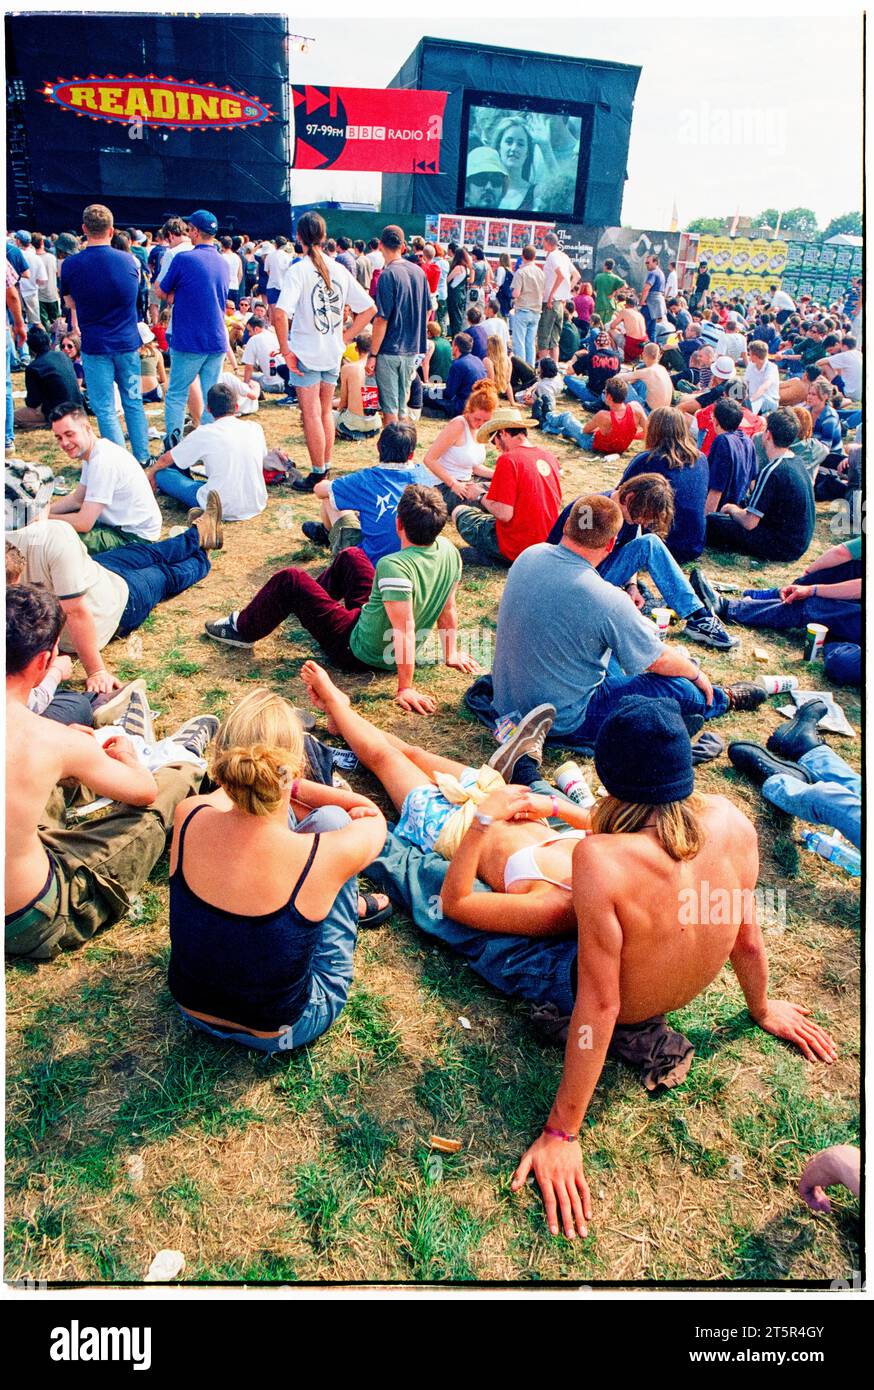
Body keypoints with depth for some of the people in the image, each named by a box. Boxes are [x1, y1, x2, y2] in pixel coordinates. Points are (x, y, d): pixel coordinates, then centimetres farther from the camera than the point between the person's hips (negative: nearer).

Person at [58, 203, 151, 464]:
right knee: (133, 403, 15)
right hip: (127, 343, 3)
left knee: (105, 410, 3)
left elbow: (69, 303, 7)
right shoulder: (129, 260, -2)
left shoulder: (71, 265, -9)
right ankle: (142, 458, 20)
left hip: (95, 346, -3)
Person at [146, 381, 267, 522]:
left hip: (225, 510, -5)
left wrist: (150, 472, 31)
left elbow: (165, 460, 7)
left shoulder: (203, 434, -8)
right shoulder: (255, 429, 2)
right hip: (257, 506, 5)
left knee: (161, 474, 6)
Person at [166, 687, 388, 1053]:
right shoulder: (325, 854, -32)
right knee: (331, 817, 1)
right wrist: (292, 787, 4)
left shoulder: (187, 818, -23)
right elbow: (375, 817, -4)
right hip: (281, 1033, -3)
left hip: (191, 1009, 4)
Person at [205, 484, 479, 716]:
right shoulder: (449, 550, -14)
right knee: (351, 556, 22)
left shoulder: (394, 566, -37)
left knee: (289, 581, 1)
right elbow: (448, 609, -4)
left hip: (360, 651, -8)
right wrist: (451, 654, 9)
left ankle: (242, 630, 24)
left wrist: (405, 688, -31)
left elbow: (404, 630, -37)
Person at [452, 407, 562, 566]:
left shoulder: (508, 460, -17)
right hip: (548, 545, 7)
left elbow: (505, 514, -22)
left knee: (459, 511, 13)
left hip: (517, 548, -7)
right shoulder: (549, 456, 5)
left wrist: (483, 498, 0)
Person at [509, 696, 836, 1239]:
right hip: (674, 1003, 5)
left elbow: (599, 1005, -32)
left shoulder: (600, 859, -40)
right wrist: (762, 1008, 15)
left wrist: (562, 1132, -20)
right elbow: (748, 936, -8)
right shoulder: (730, 821, -24)